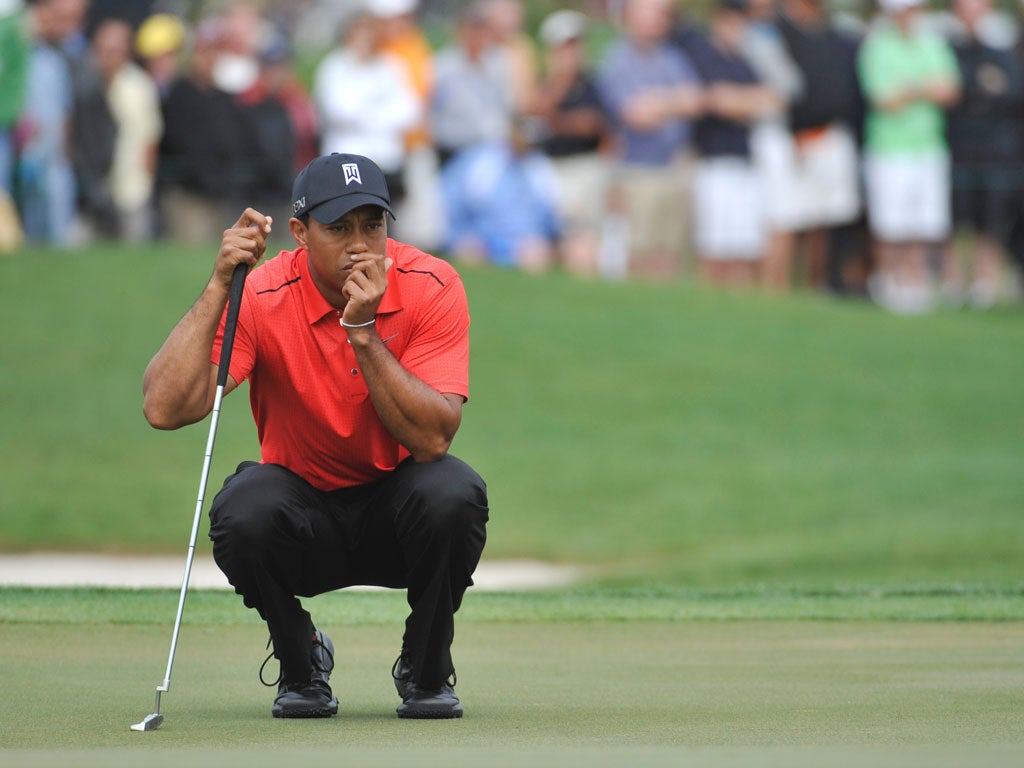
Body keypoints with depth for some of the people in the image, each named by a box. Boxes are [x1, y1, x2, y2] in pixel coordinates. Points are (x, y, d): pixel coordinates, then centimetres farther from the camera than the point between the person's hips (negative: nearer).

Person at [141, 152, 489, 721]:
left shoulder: (431, 287, -15)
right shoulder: (263, 296, -16)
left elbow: (432, 439, -25)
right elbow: (165, 409, -29)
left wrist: (363, 331, -33)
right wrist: (220, 286, -33)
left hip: (397, 515, 0)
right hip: (306, 514, 0)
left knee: (452, 492, -33)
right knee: (244, 509, -33)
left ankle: (426, 670, -5)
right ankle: (301, 666, -2)